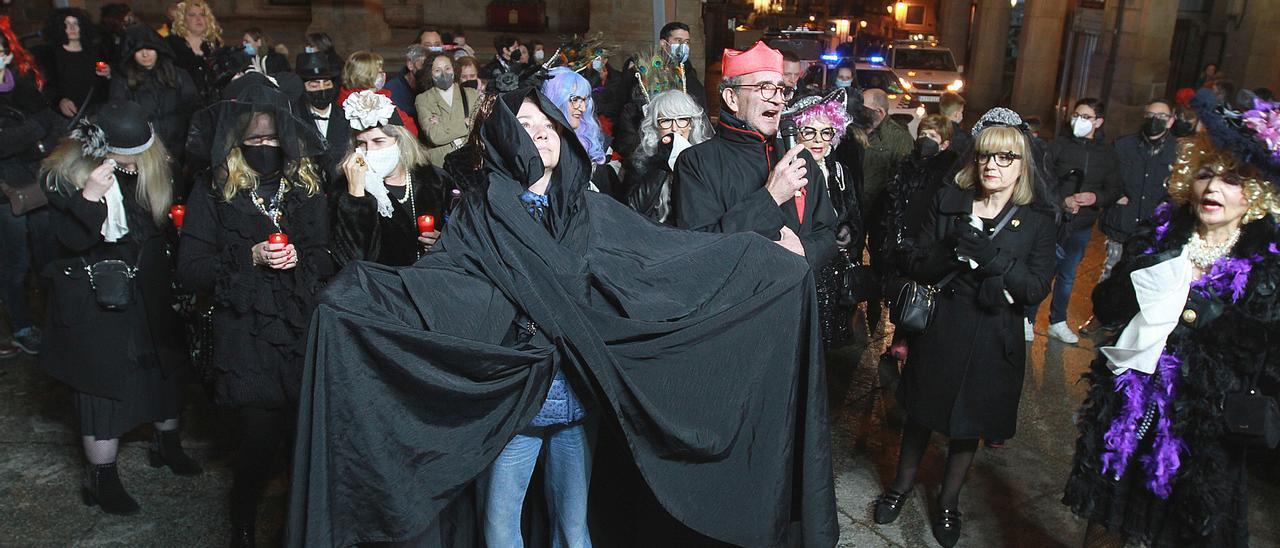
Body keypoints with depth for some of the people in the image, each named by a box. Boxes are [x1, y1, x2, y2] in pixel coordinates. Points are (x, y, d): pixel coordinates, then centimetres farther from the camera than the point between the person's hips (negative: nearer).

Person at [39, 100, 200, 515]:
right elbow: (70, 240, -21)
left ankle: (167, 442, 38)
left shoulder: (150, 165, -3)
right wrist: (89, 197, -36)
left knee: (165, 364, 15)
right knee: (103, 379, 1)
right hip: (95, 299, -5)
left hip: (149, 290, 5)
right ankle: (100, 476, 16)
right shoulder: (66, 173, -15)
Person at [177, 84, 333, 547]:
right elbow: (189, 271, -1)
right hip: (246, 335, -2)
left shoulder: (307, 187, 11)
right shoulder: (213, 193, 4)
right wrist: (248, 257, -13)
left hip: (304, 330, 2)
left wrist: (300, 258, -8)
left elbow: (328, 257, 13)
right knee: (261, 435, -6)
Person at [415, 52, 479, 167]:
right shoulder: (423, 99, 8)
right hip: (442, 160, -1)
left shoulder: (472, 94, 14)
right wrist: (465, 123, -4)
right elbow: (435, 136, -6)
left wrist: (443, 127, -6)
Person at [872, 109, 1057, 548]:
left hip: (993, 342, 0)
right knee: (921, 413, 15)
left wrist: (991, 257, -27)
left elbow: (1037, 289, -14)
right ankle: (902, 484, 40)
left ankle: (949, 501, 38)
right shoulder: (948, 203, -2)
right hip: (939, 331, 0)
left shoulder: (1037, 224, -3)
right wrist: (952, 251, -25)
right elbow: (917, 269, -6)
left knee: (969, 427, 15)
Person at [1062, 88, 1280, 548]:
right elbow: (1104, 307, -2)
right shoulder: (1156, 236, 2)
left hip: (1204, 430, -2)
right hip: (1125, 411, 2)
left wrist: (1210, 315, -23)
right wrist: (1148, 280, -17)